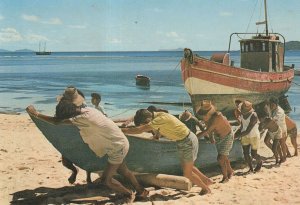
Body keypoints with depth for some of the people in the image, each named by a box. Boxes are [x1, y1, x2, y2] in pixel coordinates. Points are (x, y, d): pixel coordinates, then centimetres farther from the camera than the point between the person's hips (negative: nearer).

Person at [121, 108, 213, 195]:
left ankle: (205, 188, 25)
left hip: (187, 142, -9)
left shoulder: (160, 119, -30)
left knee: (187, 174, 4)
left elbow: (139, 130, -34)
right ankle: (206, 180, 38)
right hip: (185, 141, 9)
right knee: (186, 167, 24)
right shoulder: (156, 115, -2)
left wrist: (120, 130, -28)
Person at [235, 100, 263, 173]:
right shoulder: (243, 114, -6)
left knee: (253, 154, 6)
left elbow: (248, 131, -31)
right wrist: (236, 134, -9)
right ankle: (251, 168, 19)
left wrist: (237, 136, -33)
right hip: (245, 136, 5)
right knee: (246, 154, -1)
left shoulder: (254, 116, -29)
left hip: (254, 137, -5)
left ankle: (259, 162, 38)